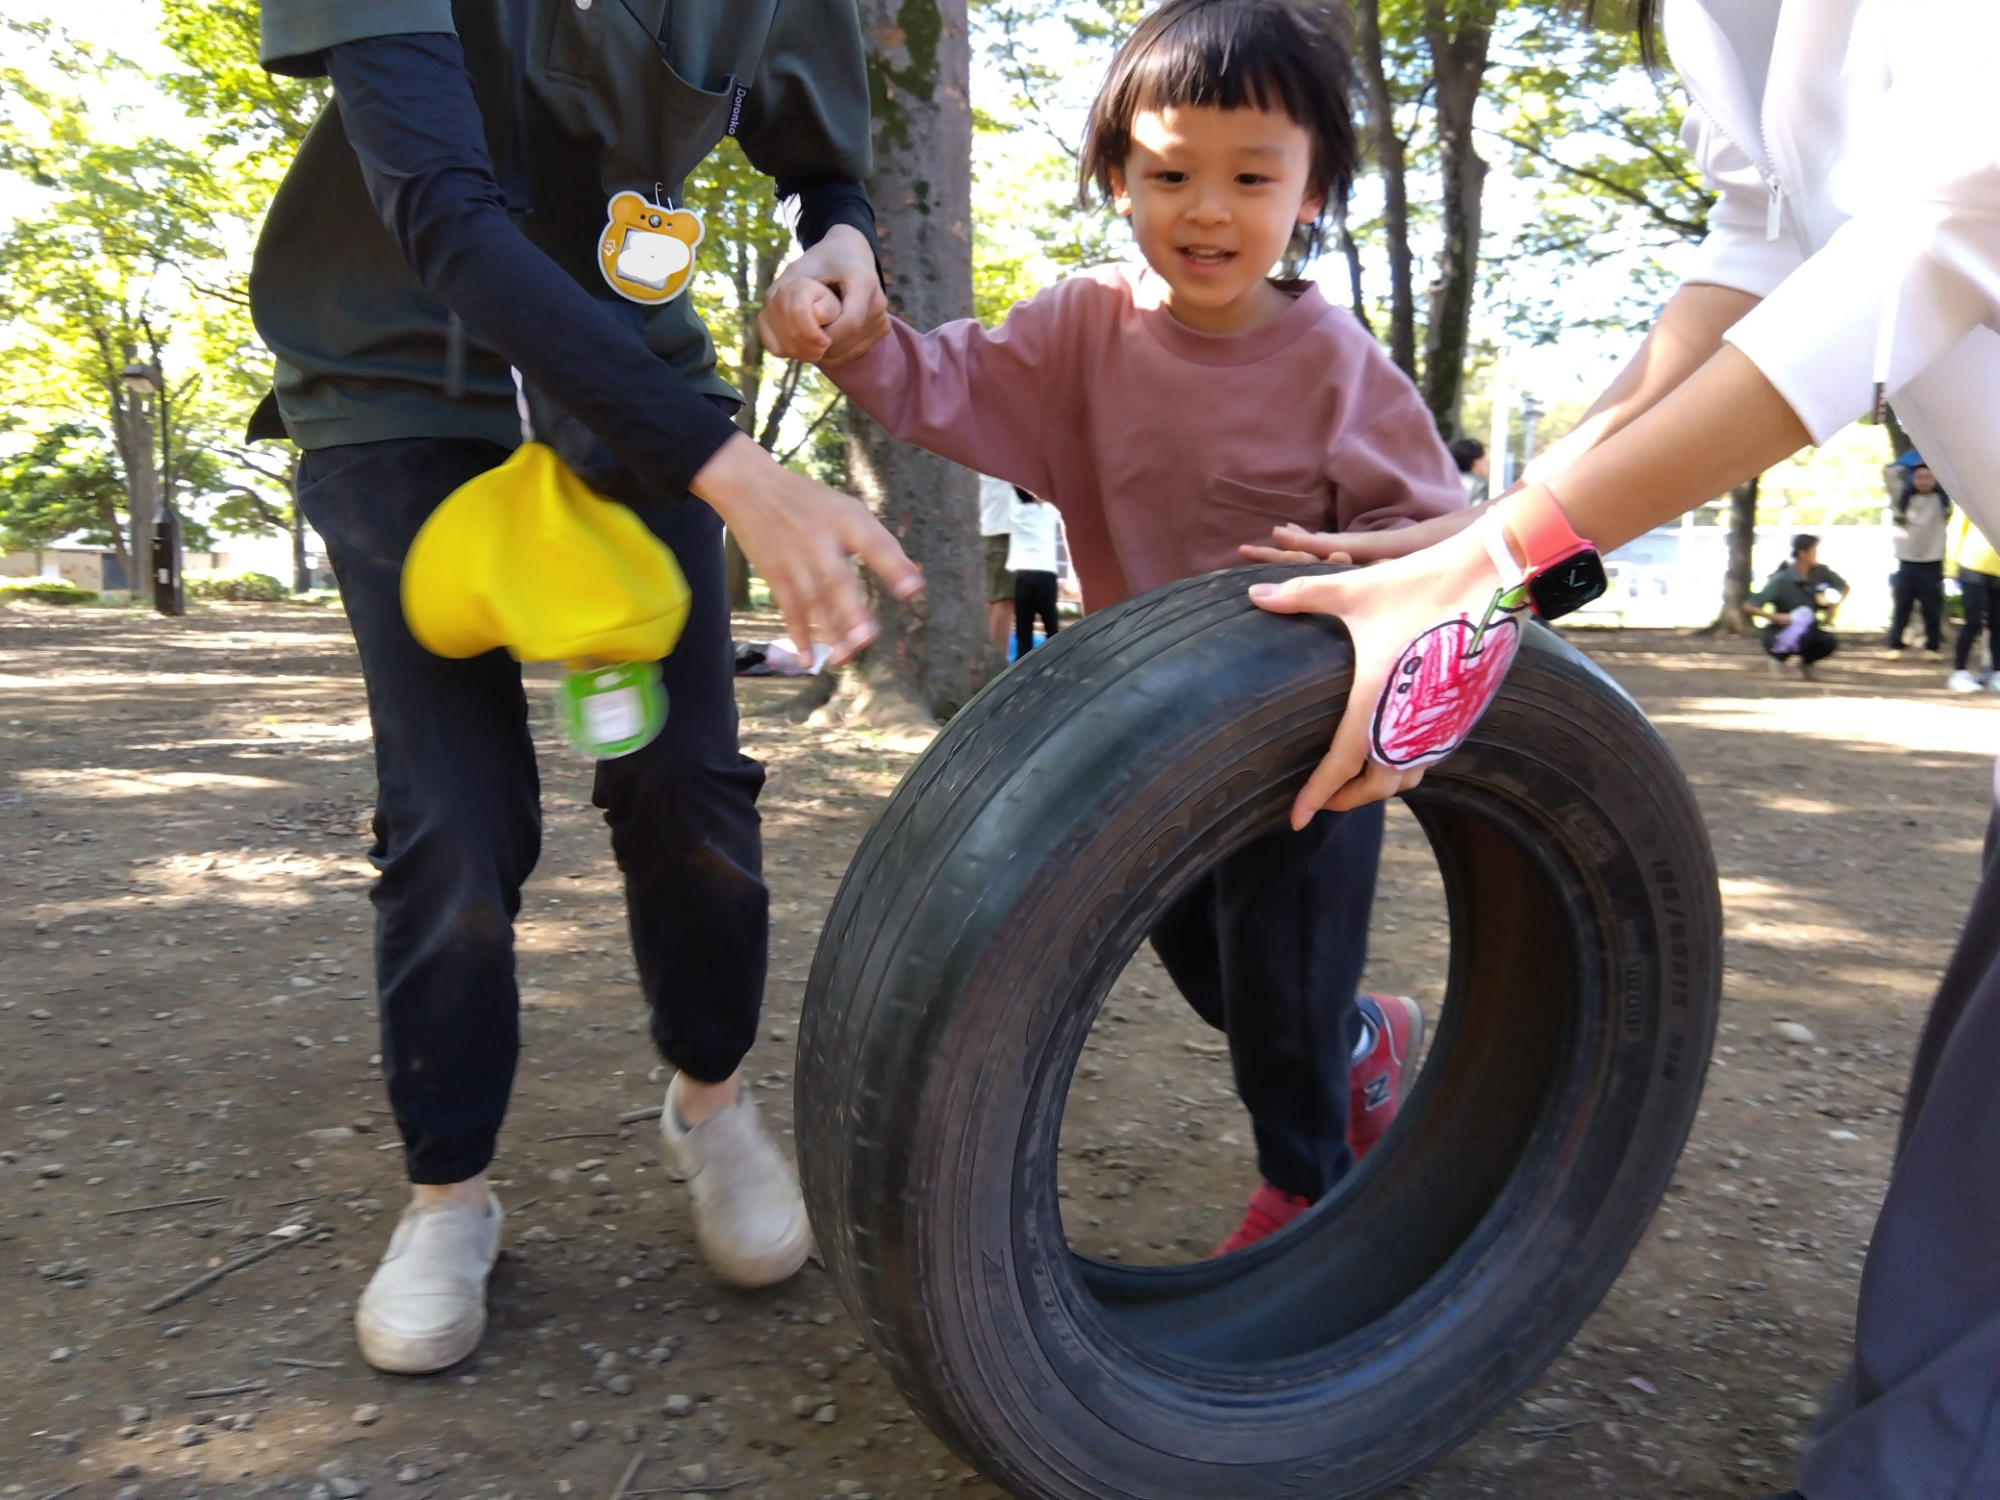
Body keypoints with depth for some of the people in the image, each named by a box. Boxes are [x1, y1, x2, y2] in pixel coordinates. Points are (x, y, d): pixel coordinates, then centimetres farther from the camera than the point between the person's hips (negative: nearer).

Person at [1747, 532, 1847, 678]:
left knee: (1829, 643, -26)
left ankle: (1807, 661, 10)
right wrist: (1775, 617, -35)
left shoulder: (1820, 572, -7)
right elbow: (1748, 607, -23)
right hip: (1779, 635, -4)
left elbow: (1844, 587, 13)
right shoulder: (1782, 580, -21)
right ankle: (1780, 656, -4)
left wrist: (1834, 607, -4)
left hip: (1807, 632, 4)